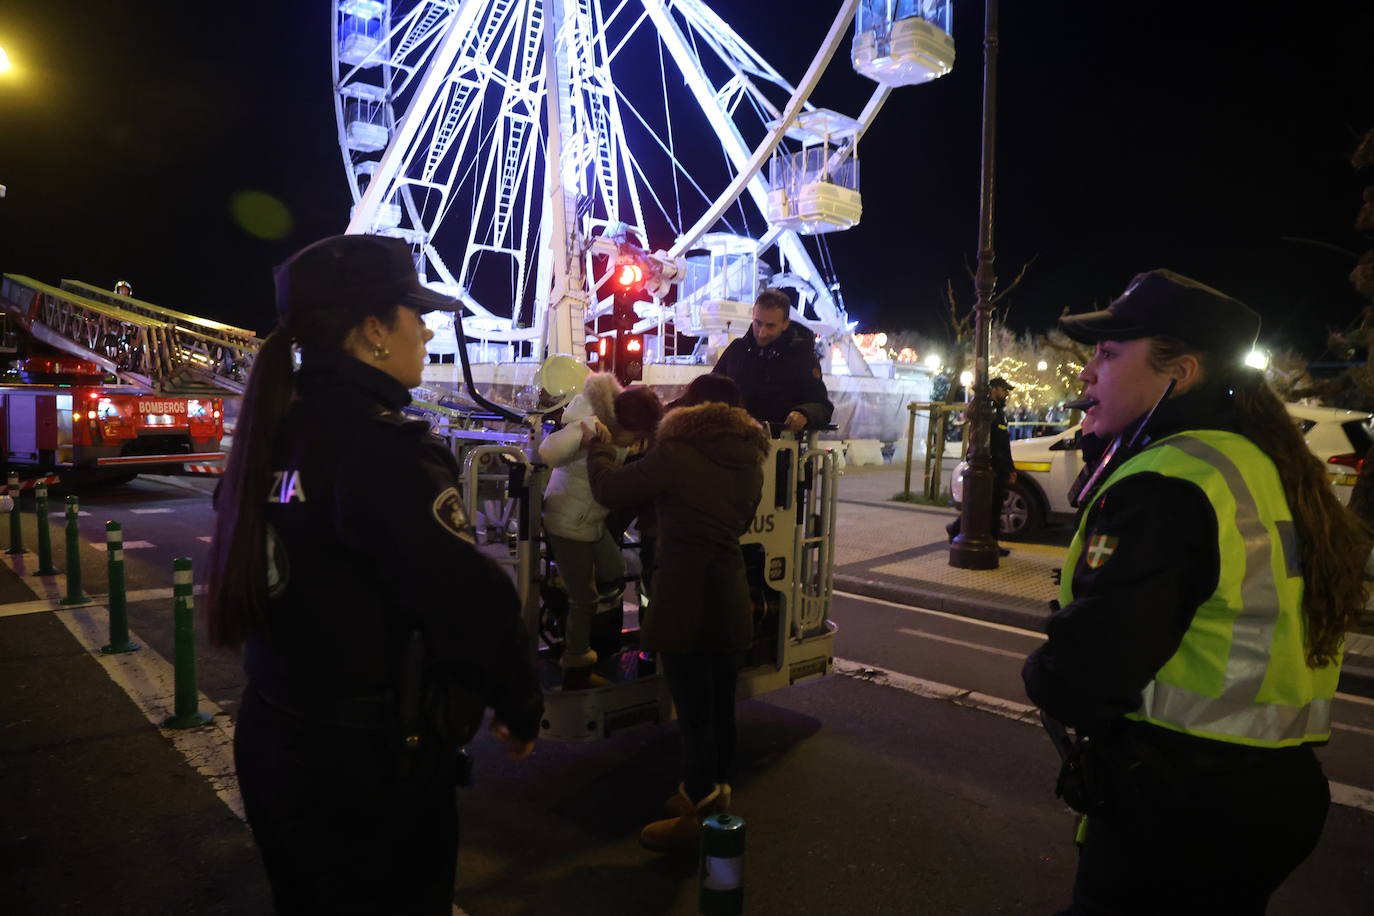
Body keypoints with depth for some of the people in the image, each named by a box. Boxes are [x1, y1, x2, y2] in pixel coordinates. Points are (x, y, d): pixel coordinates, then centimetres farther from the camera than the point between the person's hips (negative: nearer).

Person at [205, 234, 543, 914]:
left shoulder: (275, 434, 2)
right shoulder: (382, 448, -24)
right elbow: (470, 604, -26)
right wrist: (522, 707, -10)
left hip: (272, 739, 8)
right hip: (369, 762, -8)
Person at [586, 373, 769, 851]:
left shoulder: (675, 455, -13)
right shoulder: (750, 461, 7)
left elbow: (609, 489, -6)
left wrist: (601, 445, 10)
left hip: (684, 599, -7)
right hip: (731, 596, 7)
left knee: (693, 708, 3)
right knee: (721, 705, 18)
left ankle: (698, 816, 15)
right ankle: (712, 794, 35)